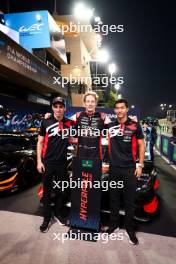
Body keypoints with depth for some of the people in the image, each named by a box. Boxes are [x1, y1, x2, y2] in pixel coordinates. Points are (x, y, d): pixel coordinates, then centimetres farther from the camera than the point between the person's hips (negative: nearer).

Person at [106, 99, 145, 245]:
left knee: (129, 200, 8)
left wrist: (140, 165, -3)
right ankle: (114, 224, 34)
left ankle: (130, 229, 27)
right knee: (114, 198, 15)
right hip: (114, 168, 3)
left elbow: (141, 145, 2)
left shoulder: (135, 126, -1)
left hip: (130, 168, -2)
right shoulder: (110, 126, 5)